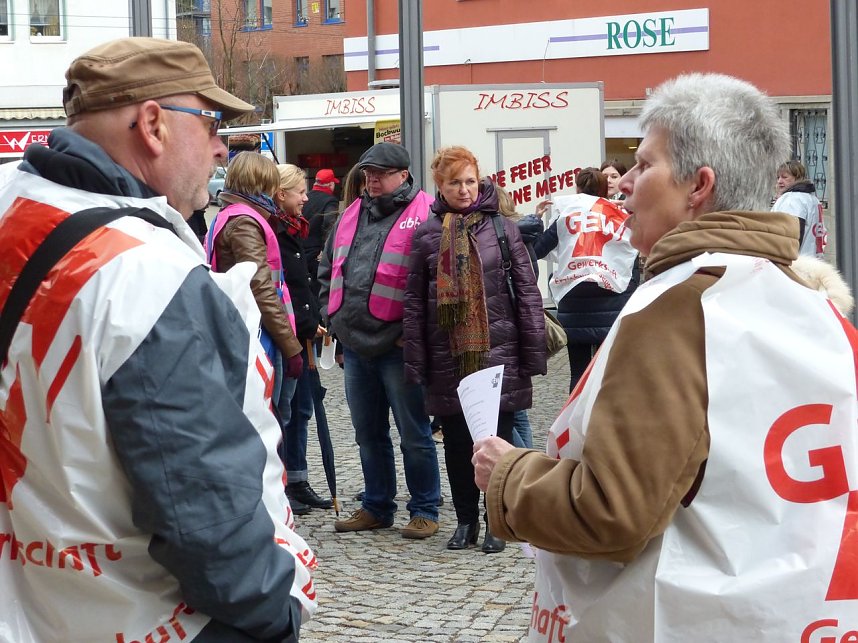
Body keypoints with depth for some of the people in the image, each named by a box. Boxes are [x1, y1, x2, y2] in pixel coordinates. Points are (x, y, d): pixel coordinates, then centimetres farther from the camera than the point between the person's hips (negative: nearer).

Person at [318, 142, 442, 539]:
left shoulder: (424, 215, -7)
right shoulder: (352, 215, 15)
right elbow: (328, 268, 24)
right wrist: (332, 314, 12)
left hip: (397, 346, -7)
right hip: (354, 344, 7)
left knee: (413, 433, 2)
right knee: (368, 433, 16)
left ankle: (424, 511, 12)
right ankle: (376, 507, 27)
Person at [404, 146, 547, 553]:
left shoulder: (502, 228, 1)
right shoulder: (426, 235, 5)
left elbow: (527, 292, 1)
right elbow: (414, 302, 5)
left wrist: (533, 352, -3)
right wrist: (416, 363, 0)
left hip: (499, 353, -1)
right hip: (448, 356, 2)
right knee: (457, 440, 9)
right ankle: (466, 520, 22)